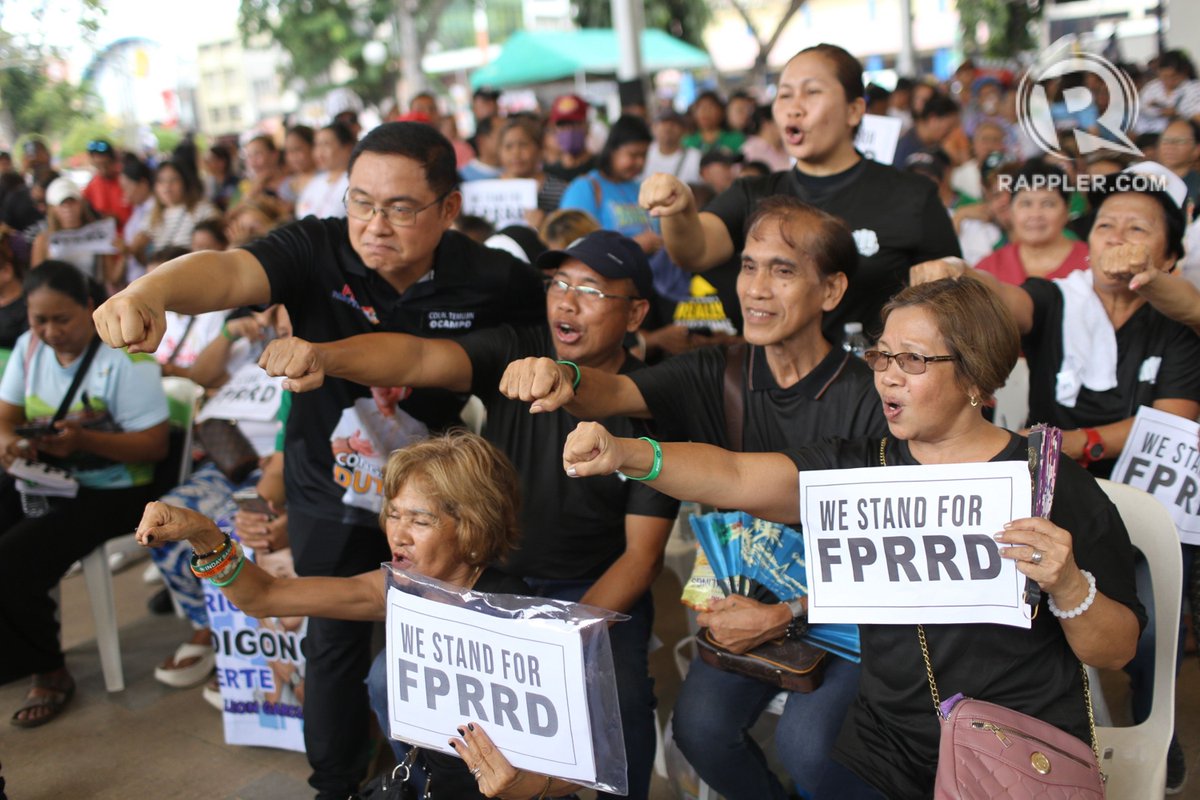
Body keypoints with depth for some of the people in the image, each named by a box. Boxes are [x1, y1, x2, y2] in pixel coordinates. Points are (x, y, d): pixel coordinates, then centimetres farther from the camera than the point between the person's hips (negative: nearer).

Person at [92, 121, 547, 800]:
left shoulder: (489, 278, -16)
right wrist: (149, 292, -60)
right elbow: (231, 271, -37)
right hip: (330, 492, 0)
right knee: (336, 647, 13)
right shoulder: (317, 251, -19)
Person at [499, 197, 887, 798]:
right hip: (747, 601, 4)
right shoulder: (715, 377, -4)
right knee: (700, 725, -16)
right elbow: (611, 394, -20)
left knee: (805, 743, -23)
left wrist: (783, 617, -22)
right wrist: (562, 379, -43)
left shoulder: (868, 400, -16)